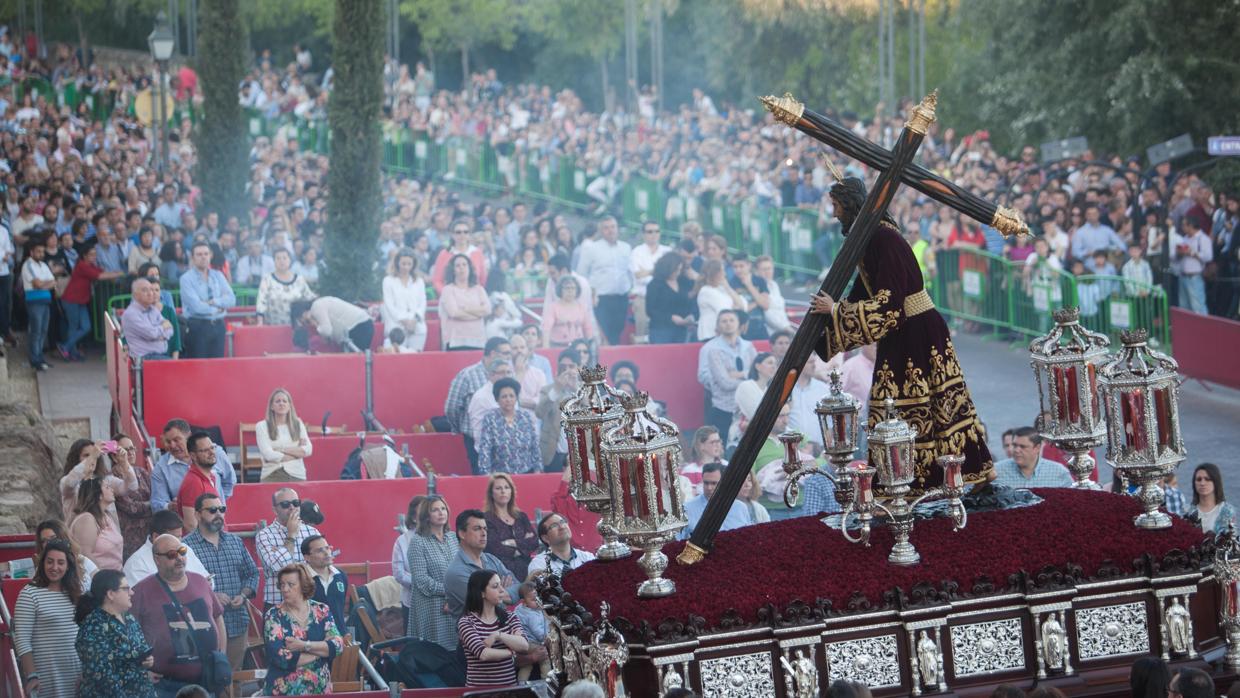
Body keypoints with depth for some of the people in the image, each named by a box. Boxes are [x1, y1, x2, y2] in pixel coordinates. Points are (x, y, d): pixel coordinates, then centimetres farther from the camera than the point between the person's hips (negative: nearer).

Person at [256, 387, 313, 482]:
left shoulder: (298, 424, 11)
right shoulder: (262, 426, 3)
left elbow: (308, 450, 0)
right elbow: (268, 454, -7)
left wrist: (281, 450, -8)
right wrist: (297, 453, -1)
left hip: (296, 474, 2)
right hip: (271, 475, -2)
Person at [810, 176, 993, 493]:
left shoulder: (884, 240, -21)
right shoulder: (869, 238, 10)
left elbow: (887, 304, -25)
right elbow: (865, 297, 20)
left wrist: (836, 310, -20)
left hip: (916, 334, -9)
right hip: (900, 336, 9)